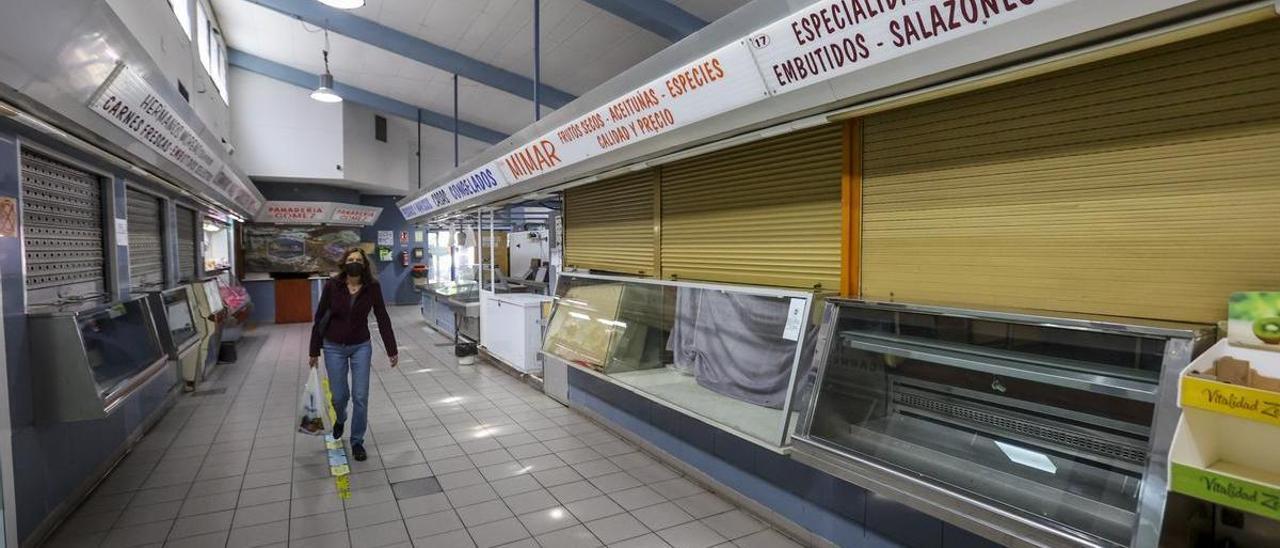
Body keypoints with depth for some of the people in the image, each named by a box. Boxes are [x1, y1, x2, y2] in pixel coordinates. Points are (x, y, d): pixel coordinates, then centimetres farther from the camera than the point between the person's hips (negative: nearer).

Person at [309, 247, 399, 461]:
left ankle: (357, 442, 17)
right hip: (334, 347, 0)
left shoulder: (372, 287, -11)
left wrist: (392, 350, -4)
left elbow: (382, 318, -5)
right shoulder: (332, 285, -12)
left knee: (361, 396, 0)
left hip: (361, 347, 0)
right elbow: (319, 317, -3)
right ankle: (340, 419, 44)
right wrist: (314, 351, 1)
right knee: (339, 394, 7)